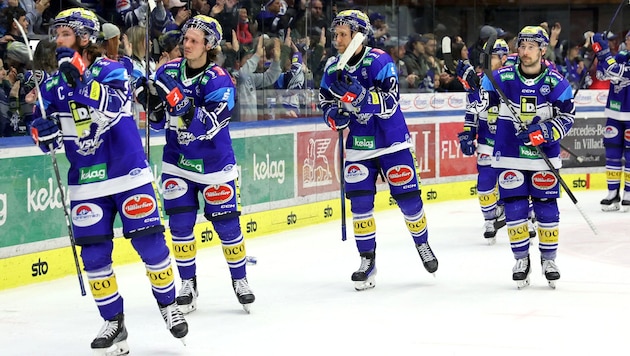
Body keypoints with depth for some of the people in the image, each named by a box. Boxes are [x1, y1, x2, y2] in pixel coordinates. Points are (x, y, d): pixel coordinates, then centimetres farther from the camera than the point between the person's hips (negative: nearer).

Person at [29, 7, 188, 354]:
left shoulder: (110, 69, -8)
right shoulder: (53, 83, 4)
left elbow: (114, 106, -29)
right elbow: (45, 137, 4)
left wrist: (80, 79, -38)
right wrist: (43, 127, -19)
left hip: (129, 173, -4)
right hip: (86, 183, 4)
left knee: (149, 243, -1)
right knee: (94, 254, 1)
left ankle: (168, 304, 19)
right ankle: (113, 321, 13)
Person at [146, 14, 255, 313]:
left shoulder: (219, 80, -16)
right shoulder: (168, 71, -3)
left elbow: (209, 125, -28)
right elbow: (159, 120, 2)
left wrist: (179, 102, -39)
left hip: (214, 163, -3)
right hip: (177, 162, 3)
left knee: (226, 223, 2)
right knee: (180, 224, 1)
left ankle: (239, 280, 20)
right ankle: (188, 283, 15)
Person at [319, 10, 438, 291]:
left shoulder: (379, 62, -17)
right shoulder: (333, 68, -1)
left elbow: (390, 103, -26)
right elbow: (325, 101, 10)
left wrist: (358, 94, -40)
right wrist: (334, 116, -13)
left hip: (392, 142, -4)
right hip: (358, 145, 4)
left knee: (408, 198, 3)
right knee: (360, 202, -4)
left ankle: (422, 243, 28)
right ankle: (367, 259, 7)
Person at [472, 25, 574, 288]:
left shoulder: (556, 82, -7)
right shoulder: (502, 78, -6)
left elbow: (567, 118, -9)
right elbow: (478, 105, 4)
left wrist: (544, 132, -23)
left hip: (544, 156, 0)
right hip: (509, 156, 0)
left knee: (546, 207, 2)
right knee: (514, 208, 0)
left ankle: (549, 259, 16)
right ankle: (521, 258, 14)